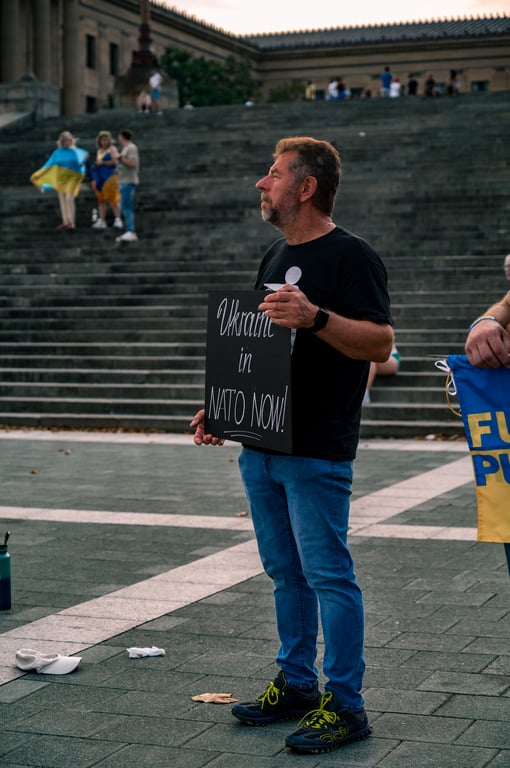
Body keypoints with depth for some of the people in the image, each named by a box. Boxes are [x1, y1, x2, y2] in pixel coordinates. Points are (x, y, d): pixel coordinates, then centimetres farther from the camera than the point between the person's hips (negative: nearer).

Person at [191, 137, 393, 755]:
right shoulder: (276, 257, 17)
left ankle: (344, 705, 5)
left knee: (327, 574, -4)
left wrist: (317, 317, -31)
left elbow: (381, 342, -17)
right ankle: (295, 684, 26)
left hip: (317, 450, -8)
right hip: (261, 444, 8)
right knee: (285, 573, 15)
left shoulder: (350, 256, -9)